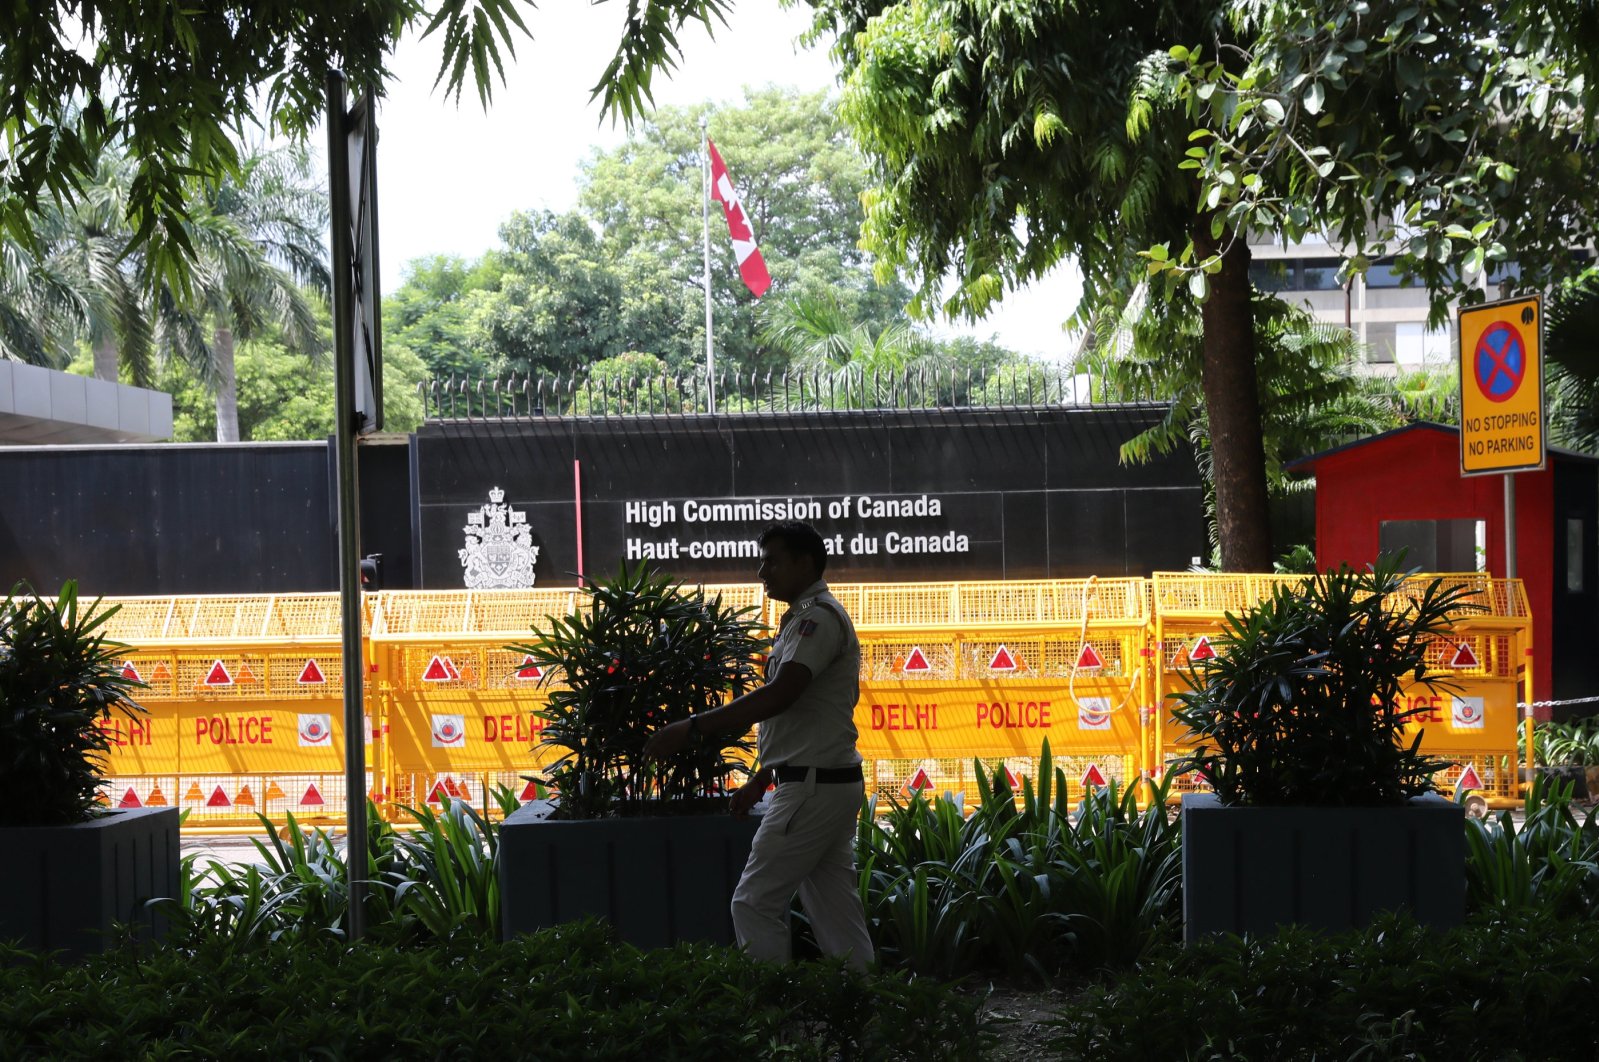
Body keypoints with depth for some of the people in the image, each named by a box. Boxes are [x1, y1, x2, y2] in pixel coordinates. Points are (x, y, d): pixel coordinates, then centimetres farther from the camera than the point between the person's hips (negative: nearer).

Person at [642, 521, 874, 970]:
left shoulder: (818, 617, -14)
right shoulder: (808, 617, 19)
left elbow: (780, 695, -26)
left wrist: (691, 727, -25)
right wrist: (761, 780, 24)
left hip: (812, 789, -10)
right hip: (832, 782, 10)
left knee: (755, 903, -7)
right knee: (835, 910, 10)